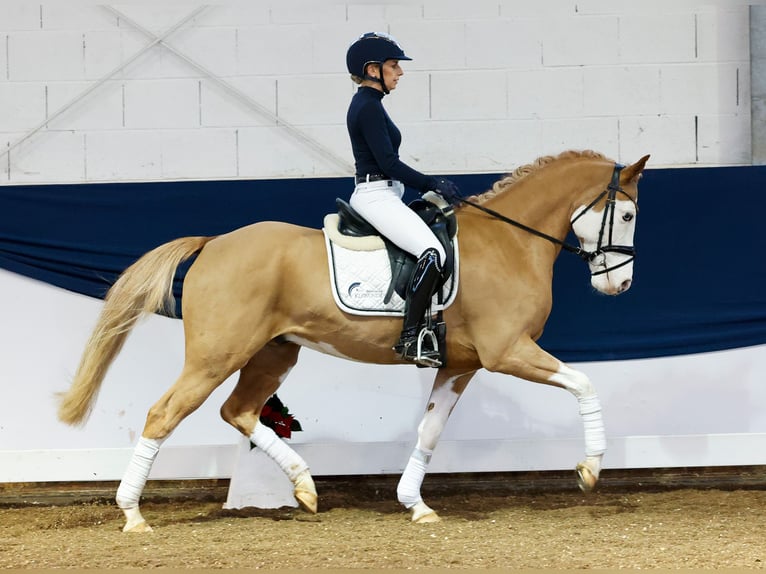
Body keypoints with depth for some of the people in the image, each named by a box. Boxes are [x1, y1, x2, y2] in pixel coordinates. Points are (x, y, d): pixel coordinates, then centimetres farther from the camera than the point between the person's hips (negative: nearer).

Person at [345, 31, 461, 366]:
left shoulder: (366, 104, 17)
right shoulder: (369, 107, -14)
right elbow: (389, 163, -19)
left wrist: (431, 187, 17)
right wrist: (434, 185, -13)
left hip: (379, 196, 12)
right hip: (376, 197, -12)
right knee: (433, 253, -26)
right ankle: (409, 339, -30)